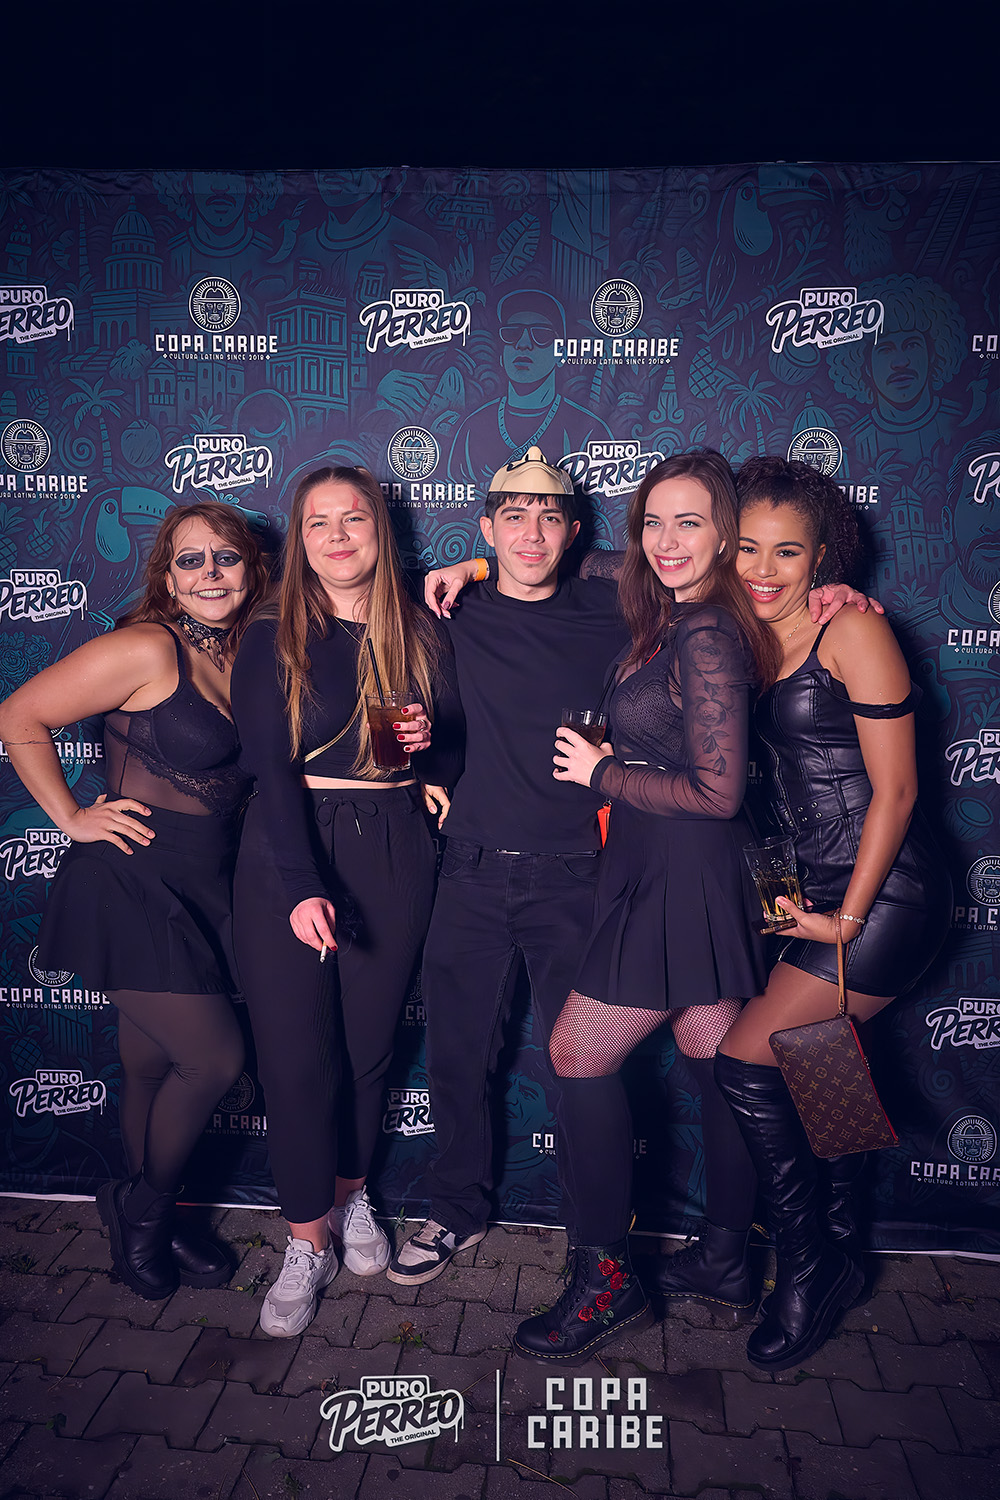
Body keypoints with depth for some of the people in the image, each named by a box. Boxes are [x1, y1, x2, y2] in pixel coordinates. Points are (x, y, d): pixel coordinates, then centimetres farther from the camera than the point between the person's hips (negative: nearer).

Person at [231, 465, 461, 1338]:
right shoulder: (272, 643, 2)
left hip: (393, 854, 2)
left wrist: (429, 739, -10)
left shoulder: (422, 635, 9)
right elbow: (270, 769, -8)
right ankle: (308, 1242, 18)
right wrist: (300, 887, -19)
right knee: (297, 1052, -1)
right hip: (288, 855, -1)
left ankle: (351, 1196, 34)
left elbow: (459, 756, 14)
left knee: (371, 1042, 8)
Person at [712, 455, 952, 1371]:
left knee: (747, 1062, -8)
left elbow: (895, 788, -13)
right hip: (817, 886, 7)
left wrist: (849, 919, -13)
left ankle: (810, 1268, 13)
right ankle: (837, 1258, 36)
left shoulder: (852, 629, -12)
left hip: (886, 893, -7)